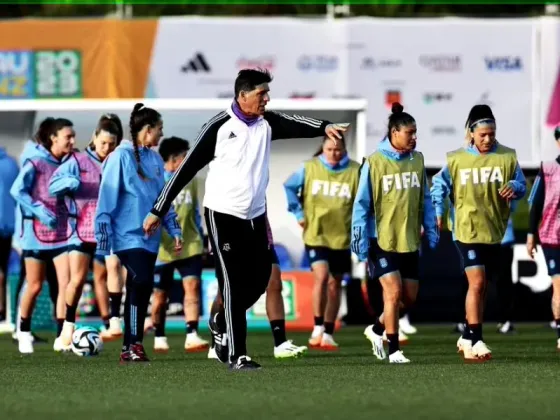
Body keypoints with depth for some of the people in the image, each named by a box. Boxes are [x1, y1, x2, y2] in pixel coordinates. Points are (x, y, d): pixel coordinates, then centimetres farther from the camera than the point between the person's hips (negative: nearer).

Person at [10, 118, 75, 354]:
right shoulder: (36, 163, -10)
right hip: (37, 232, -4)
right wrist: (39, 211, -25)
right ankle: (24, 332, 26)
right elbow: (17, 190, -17)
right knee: (35, 286, 6)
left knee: (65, 282, -10)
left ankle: (62, 336, -7)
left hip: (62, 232, 4)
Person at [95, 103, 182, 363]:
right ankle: (135, 344, -14)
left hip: (149, 236, 7)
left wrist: (174, 229, 13)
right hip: (128, 235, -7)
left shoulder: (154, 159, 12)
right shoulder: (121, 157, -8)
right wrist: (103, 236, -10)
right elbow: (107, 198, -9)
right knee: (142, 282, -20)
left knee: (139, 289, 9)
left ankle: (130, 348, 14)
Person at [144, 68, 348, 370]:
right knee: (234, 283, -8)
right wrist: (158, 211, -6)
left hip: (255, 216, 6)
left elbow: (293, 125, -16)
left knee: (259, 279, 8)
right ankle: (237, 356, -4)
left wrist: (324, 128, -36)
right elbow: (187, 169, -8)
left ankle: (222, 321, 34)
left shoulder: (266, 123, 3)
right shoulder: (219, 127, -12)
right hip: (223, 215, -6)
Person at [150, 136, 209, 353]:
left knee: (192, 286, -13)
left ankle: (192, 336, -19)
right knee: (160, 294, 8)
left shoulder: (190, 181, 7)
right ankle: (159, 338, 24)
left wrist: (201, 236, 20)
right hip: (163, 248, -4)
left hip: (190, 245, 4)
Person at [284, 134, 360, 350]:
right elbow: (289, 186, 9)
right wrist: (298, 213, 4)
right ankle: (318, 328, -8)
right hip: (315, 234, -1)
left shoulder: (355, 171, -8)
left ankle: (328, 334, 20)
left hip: (342, 237, 1)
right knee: (321, 276, -19)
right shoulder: (309, 167, -4)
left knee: (335, 284, 10)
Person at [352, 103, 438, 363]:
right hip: (382, 241, -5)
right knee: (393, 292, -10)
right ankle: (394, 350, 2)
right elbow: (361, 205, -6)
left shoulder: (417, 160, 6)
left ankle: (377, 330, 32)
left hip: (410, 241, 5)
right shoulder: (374, 163, -9)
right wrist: (361, 245, -8)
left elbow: (425, 200, 12)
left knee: (409, 298, 8)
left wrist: (431, 232, 7)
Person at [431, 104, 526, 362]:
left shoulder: (507, 157, 2)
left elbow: (521, 184, 7)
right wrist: (437, 212, -3)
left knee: (480, 286, 12)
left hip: (495, 231, 3)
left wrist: (514, 188, -16)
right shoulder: (456, 159, -1)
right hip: (467, 231, -3)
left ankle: (468, 338, 25)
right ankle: (475, 342, -15)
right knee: (477, 283, -15)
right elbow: (439, 185, 9)